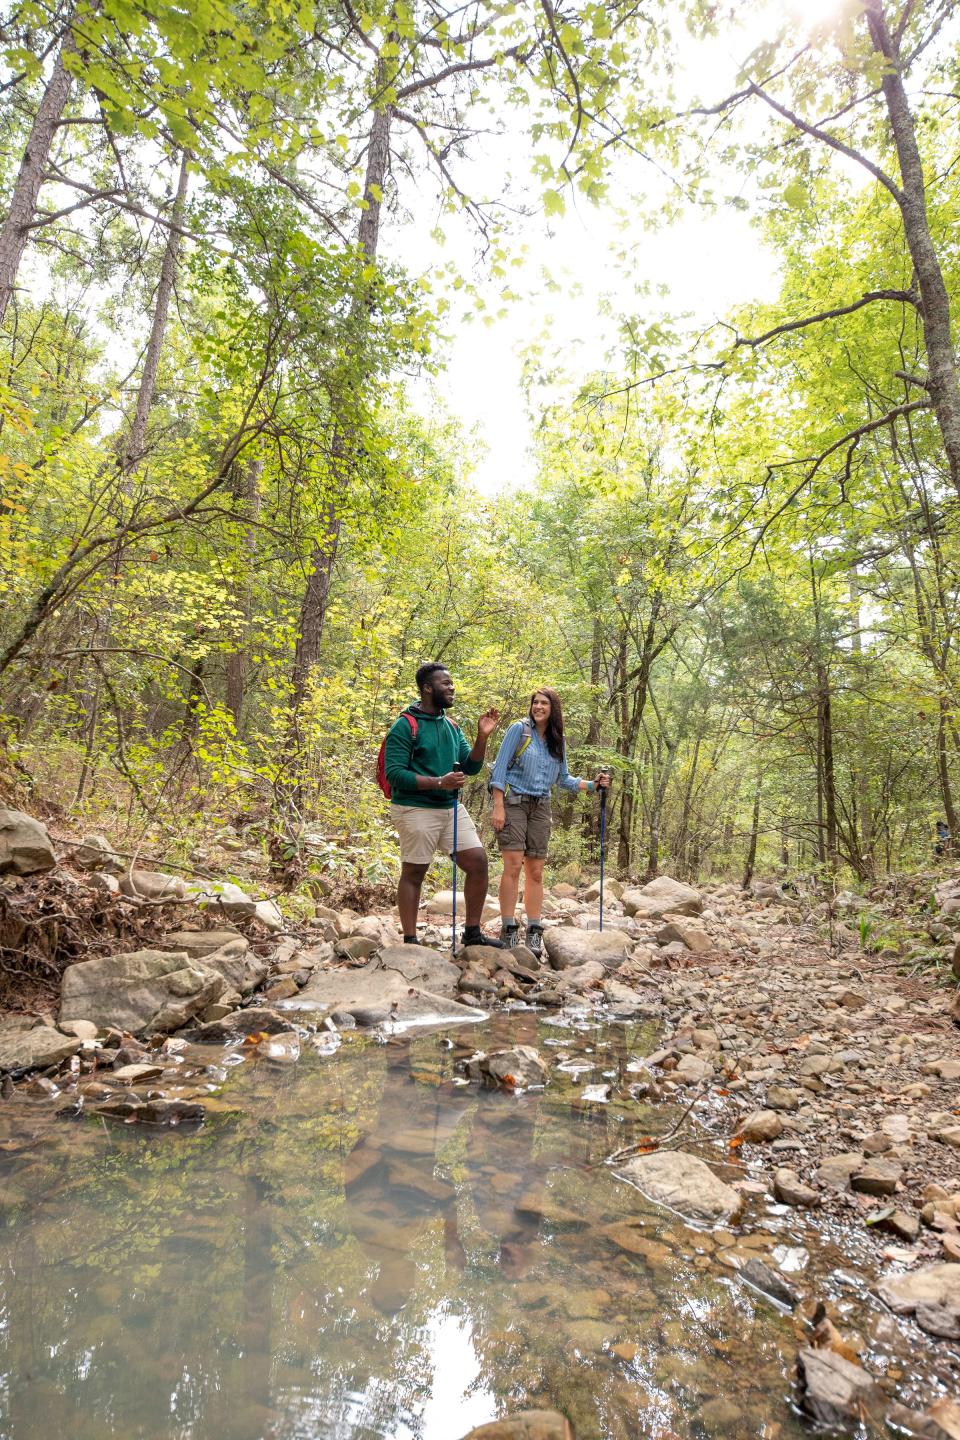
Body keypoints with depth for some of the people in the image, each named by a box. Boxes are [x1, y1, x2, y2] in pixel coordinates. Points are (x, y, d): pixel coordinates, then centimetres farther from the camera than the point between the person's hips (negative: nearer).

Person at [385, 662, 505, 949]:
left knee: (478, 862, 3)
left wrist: (482, 737, -4)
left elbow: (471, 767, 11)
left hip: (452, 807, 7)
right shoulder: (405, 726, -11)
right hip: (416, 810, -7)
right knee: (413, 873, 3)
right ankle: (410, 941, 15)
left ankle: (473, 933, 16)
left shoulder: (452, 726, 11)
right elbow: (394, 773, -17)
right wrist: (439, 782, -23)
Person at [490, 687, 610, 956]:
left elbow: (563, 779, 18)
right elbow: (500, 768, -7)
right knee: (513, 865, -13)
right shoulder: (519, 729, -3)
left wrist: (593, 784, 3)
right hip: (514, 802, -5)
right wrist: (498, 807, -13)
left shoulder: (558, 742, 12)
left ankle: (534, 931, 10)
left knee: (535, 871, 4)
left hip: (540, 808, 5)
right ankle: (508, 929, -7)